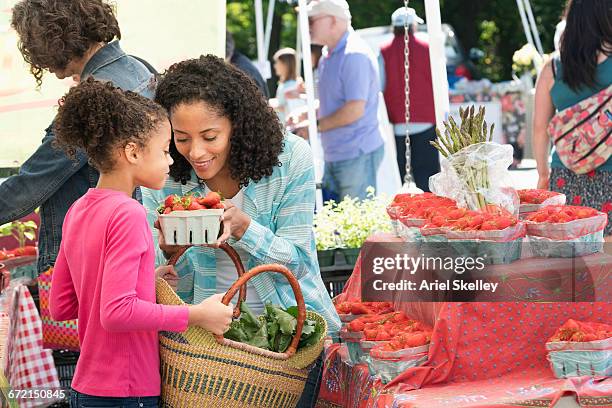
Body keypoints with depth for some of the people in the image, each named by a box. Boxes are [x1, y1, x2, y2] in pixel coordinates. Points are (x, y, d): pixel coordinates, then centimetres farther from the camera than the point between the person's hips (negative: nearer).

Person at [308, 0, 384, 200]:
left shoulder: (354, 55, -16)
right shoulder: (329, 56, 15)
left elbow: (355, 109, -23)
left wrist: (316, 126, -15)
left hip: (357, 156, -10)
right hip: (334, 155, 10)